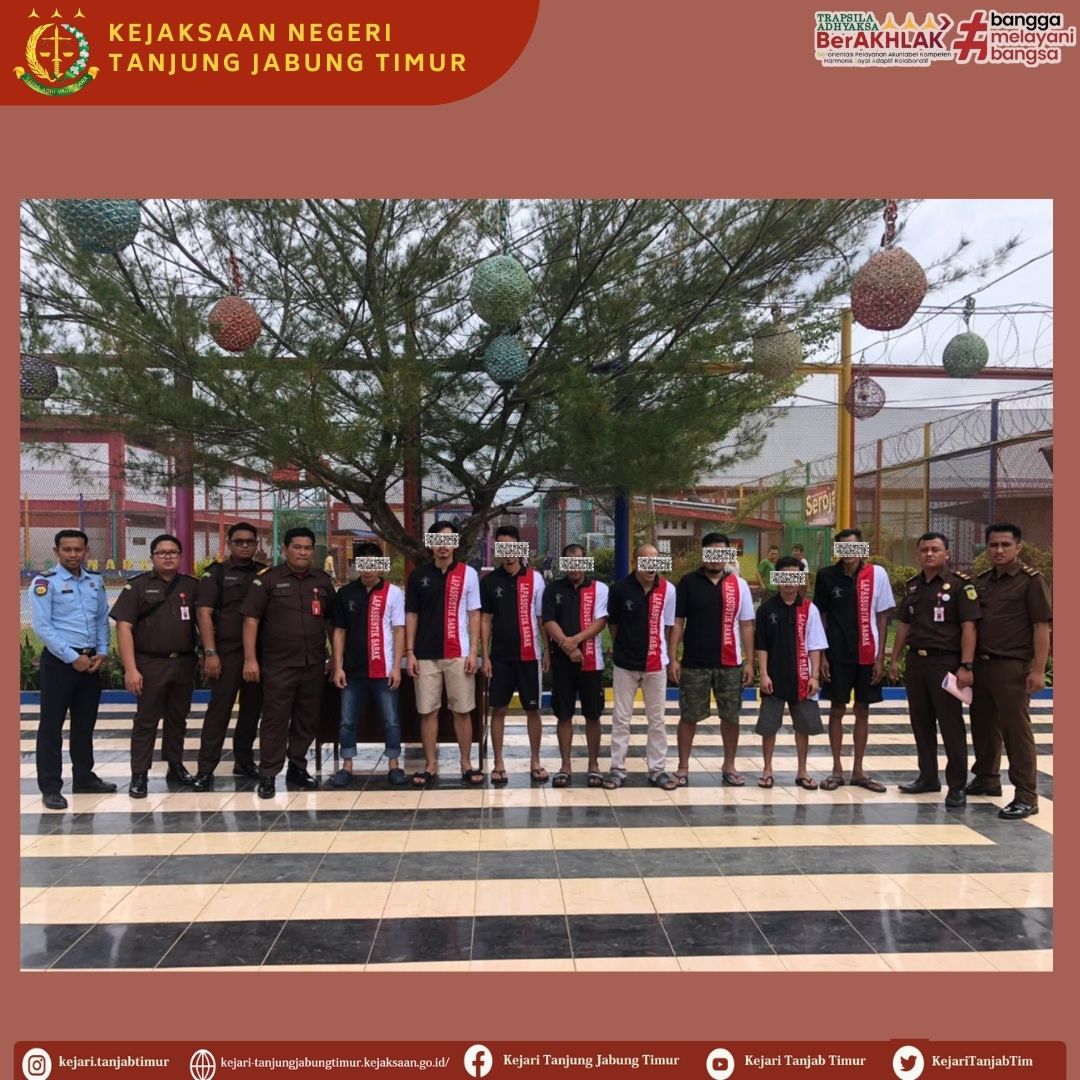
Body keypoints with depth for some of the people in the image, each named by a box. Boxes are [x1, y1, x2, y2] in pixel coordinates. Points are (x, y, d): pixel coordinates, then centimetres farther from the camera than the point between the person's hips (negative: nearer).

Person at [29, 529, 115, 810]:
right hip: (59, 662, -5)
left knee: (85, 723, 14)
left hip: (91, 661, 6)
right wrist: (73, 657, -16)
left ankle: (84, 778, 26)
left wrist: (102, 652, 0)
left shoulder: (96, 581, 9)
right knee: (52, 725, 1)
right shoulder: (44, 582, -8)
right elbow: (42, 627, -14)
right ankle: (50, 787, 8)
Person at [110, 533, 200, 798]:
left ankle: (176, 767, 24)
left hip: (184, 663, 3)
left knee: (178, 719, 13)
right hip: (150, 664, -3)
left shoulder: (192, 586, 7)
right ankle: (139, 775, 10)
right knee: (146, 721, 3)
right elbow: (124, 627, -7)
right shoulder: (138, 586, -2)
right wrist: (131, 669, -14)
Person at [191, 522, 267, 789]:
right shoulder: (215, 573, 1)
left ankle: (244, 760, 24)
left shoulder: (265, 574, 11)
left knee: (252, 709, 11)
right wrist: (210, 653, -14)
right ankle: (205, 768, 1)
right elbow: (204, 613, -5)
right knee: (219, 709, -4)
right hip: (227, 652, -4)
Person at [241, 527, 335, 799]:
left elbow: (333, 620, 16)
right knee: (275, 720, 0)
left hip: (314, 664, 4)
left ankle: (297, 769, 24)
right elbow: (251, 620, -6)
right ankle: (267, 775, 9)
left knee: (307, 719, 11)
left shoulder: (323, 580, 9)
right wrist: (250, 659, -11)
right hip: (278, 664, -4)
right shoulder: (267, 579, -3)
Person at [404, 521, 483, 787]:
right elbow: (411, 615, 8)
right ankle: (430, 766, 14)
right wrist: (410, 652, 1)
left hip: (458, 654, -1)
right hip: (426, 654, 1)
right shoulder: (418, 575, 6)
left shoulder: (468, 574, 2)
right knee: (427, 711, 5)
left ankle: (466, 764, 13)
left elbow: (474, 614, 3)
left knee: (462, 711, 3)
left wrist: (473, 651, -5)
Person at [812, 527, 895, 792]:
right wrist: (821, 655, -2)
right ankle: (837, 770, 17)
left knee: (863, 710, 9)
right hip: (837, 655, -1)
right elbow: (821, 617, 3)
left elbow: (882, 616, 1)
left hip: (867, 655, 1)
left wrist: (880, 656, -2)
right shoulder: (826, 576, -3)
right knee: (837, 709, 6)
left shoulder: (877, 574, -3)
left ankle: (858, 770, 20)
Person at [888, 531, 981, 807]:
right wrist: (894, 658, 15)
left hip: (945, 661, -6)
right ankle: (928, 777, 24)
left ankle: (957, 785, 8)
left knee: (951, 724, -1)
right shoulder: (912, 586, 11)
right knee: (921, 722, 11)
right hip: (916, 661, 6)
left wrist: (966, 666, -16)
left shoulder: (960, 584, -6)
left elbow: (968, 627, -10)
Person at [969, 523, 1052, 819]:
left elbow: (1041, 627, -9)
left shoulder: (1031, 581, -5)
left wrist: (1038, 670, -15)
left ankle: (1026, 796, 4)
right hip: (981, 663, 6)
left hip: (1012, 666, -6)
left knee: (1016, 729, -2)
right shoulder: (981, 581, 12)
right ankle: (986, 779, 32)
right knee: (983, 725, 15)